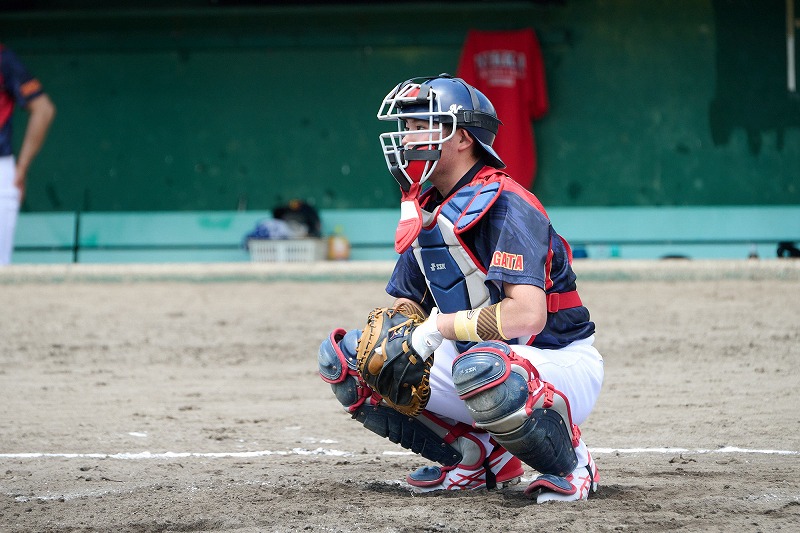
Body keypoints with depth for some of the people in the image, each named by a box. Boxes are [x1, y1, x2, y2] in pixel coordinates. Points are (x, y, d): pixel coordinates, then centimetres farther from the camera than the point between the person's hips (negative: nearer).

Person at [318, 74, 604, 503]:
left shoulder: (504, 206, -21)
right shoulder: (426, 214, 6)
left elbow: (528, 314, -33)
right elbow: (406, 304, 13)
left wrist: (440, 327, -27)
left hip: (559, 365, -8)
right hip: (478, 357, 9)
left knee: (480, 367, -43)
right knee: (342, 355, 0)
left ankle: (571, 464, -12)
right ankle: (478, 457, 7)